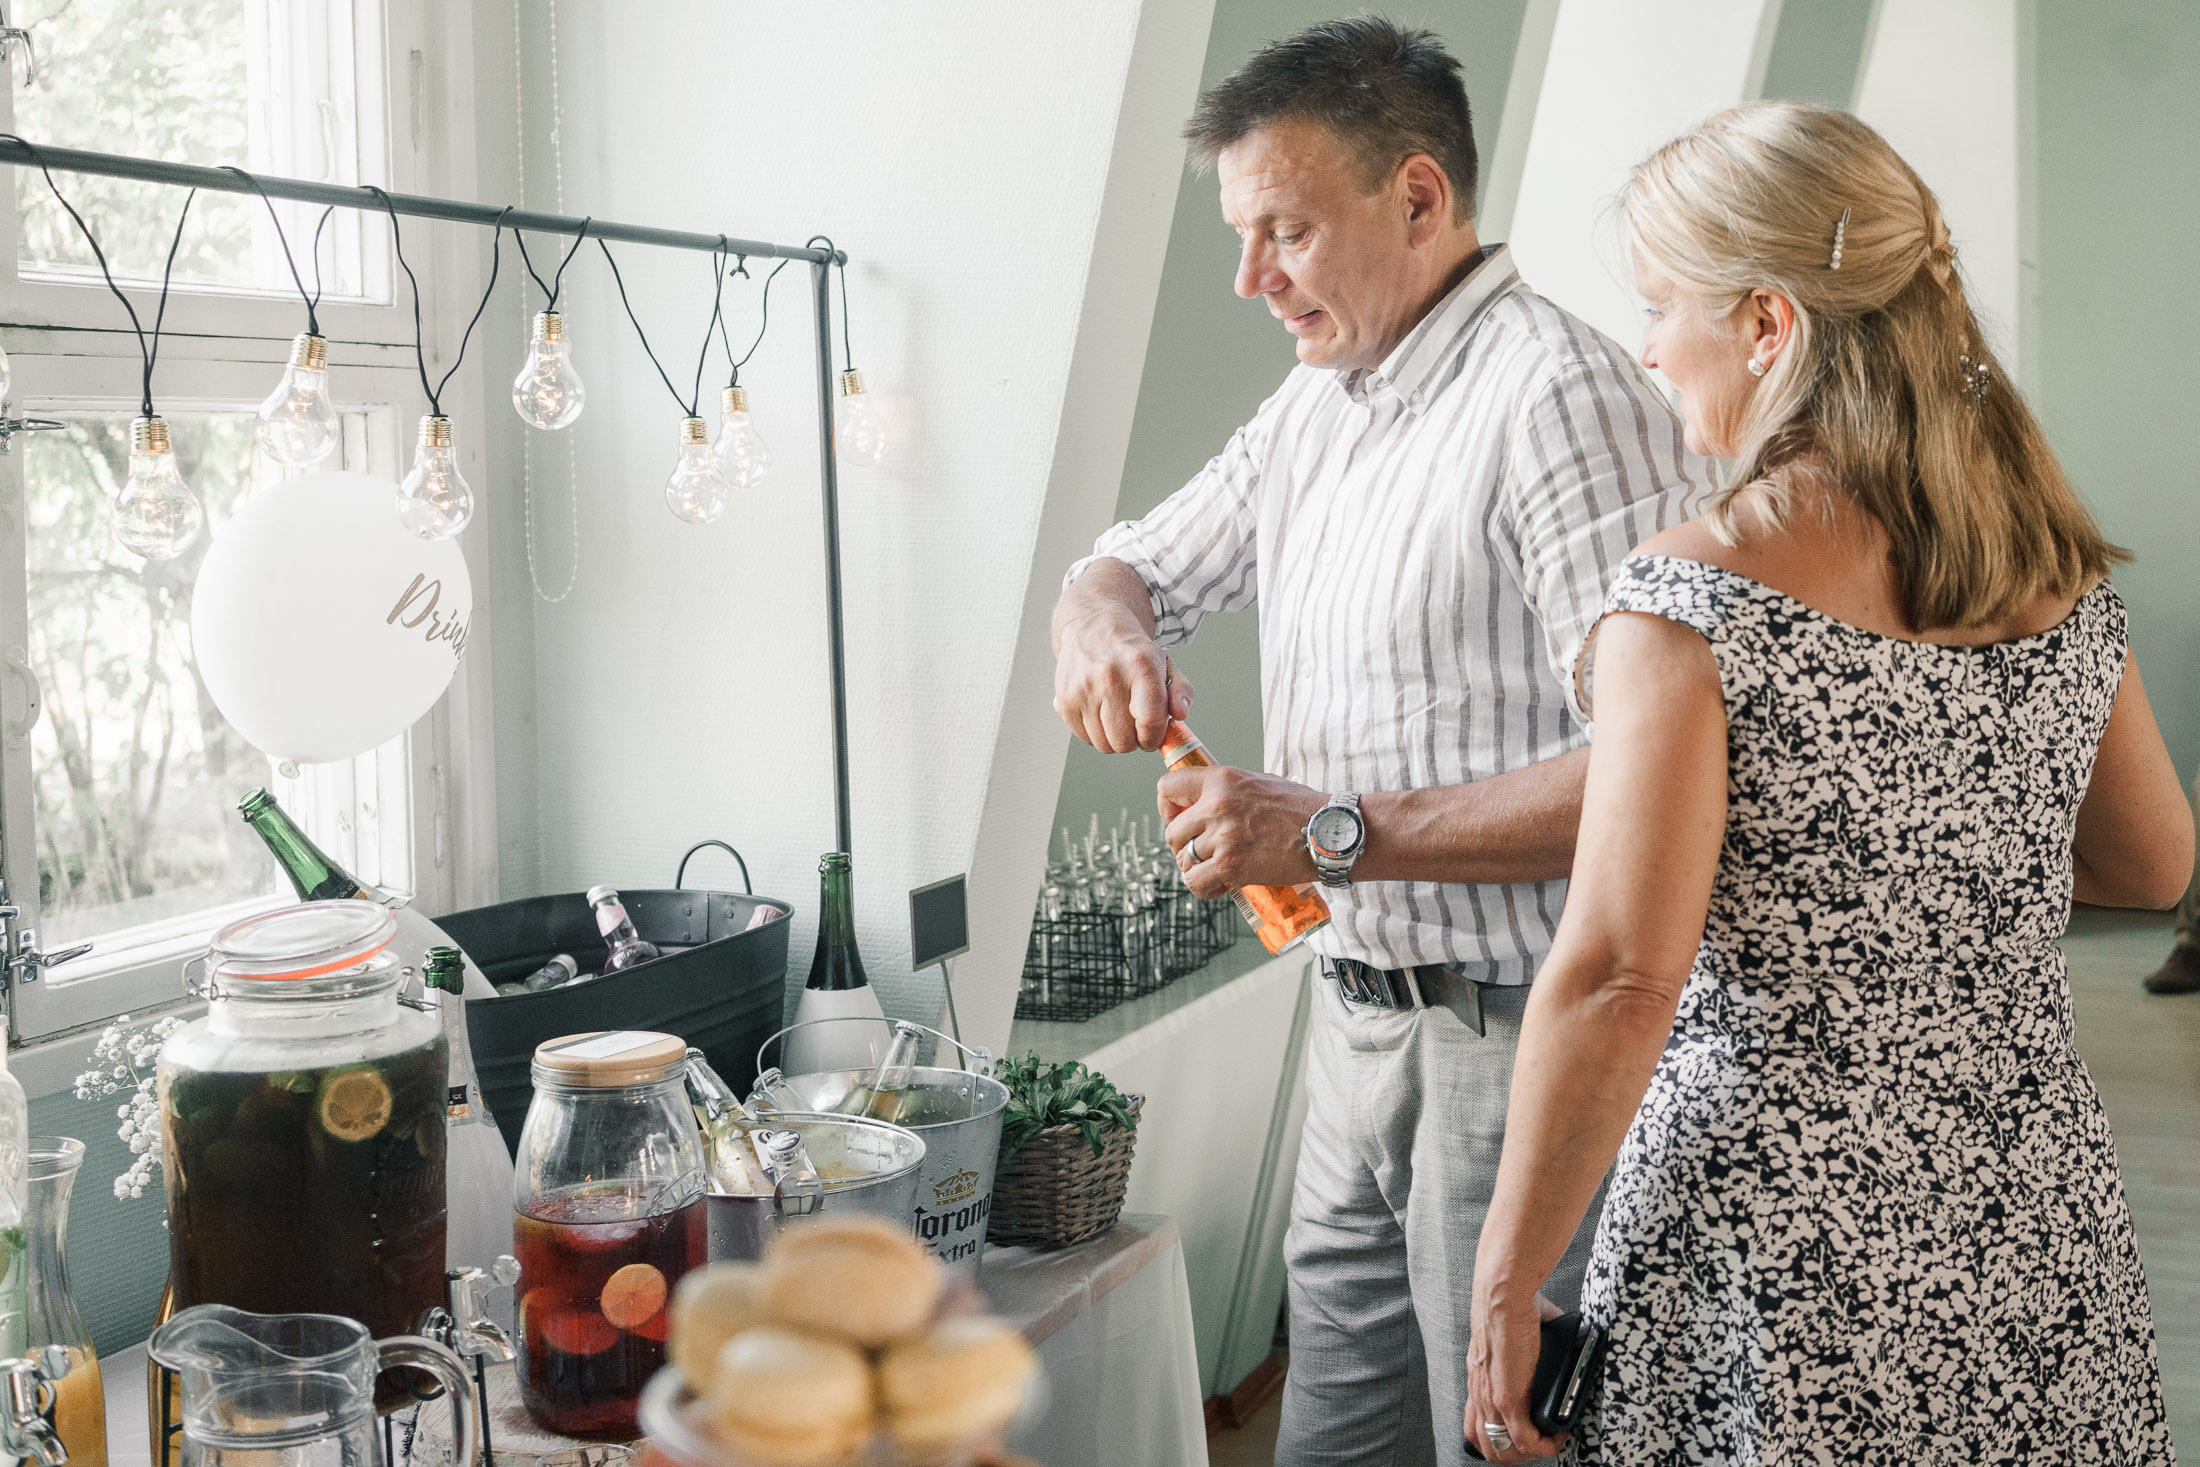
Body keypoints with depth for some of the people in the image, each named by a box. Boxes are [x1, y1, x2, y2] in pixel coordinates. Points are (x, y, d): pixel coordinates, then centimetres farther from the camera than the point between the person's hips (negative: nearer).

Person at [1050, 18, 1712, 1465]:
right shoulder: (1315, 407, 12)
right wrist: (1106, 619, -5)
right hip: (1361, 1016, 9)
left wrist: (1334, 834, -25)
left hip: (1517, 1033, -8)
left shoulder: (1563, 398, -17)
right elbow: (1138, 564, 21)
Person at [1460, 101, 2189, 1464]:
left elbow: (1619, 983, -21)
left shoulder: (1692, 598, -17)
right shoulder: (2063, 574, 2)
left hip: (1777, 1245, -6)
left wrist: (1505, 1290, -13)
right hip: (2035, 1234, 6)